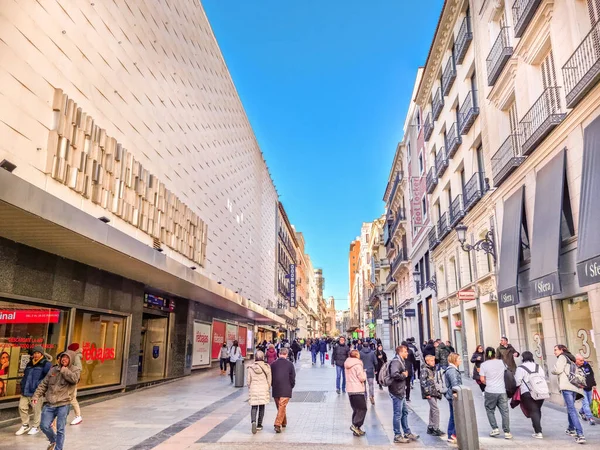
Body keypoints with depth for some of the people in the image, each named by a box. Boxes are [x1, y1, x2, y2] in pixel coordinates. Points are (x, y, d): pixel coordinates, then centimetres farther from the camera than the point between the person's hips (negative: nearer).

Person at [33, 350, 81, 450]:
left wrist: (63, 370, -10)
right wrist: (36, 396, 3)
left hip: (63, 404, -4)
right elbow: (43, 384, 15)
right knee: (44, 426, 3)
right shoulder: (53, 370, 12)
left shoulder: (75, 370, -1)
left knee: (60, 429, -1)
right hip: (49, 404, 4)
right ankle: (53, 441, 33)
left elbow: (74, 378, -22)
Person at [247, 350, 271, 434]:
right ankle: (259, 425, 20)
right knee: (262, 407, 13)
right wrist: (268, 390, 13)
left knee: (254, 407, 7)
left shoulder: (251, 367, -6)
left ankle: (253, 421, -16)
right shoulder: (267, 367, -6)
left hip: (253, 389, 0)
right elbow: (269, 380, 0)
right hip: (263, 389, 0)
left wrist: (249, 389, 15)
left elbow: (248, 381, -1)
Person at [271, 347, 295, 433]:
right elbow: (292, 378, -2)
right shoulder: (290, 364, -5)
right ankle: (278, 425, -13)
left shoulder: (273, 364, 1)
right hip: (286, 390, -3)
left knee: (280, 407, 18)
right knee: (282, 407, -3)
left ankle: (284, 422, 32)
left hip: (275, 390, 3)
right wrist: (291, 387, 13)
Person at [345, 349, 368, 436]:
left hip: (350, 389, 8)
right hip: (358, 390, -8)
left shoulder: (346, 364, 10)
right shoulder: (357, 365, -15)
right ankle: (355, 425, -9)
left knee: (356, 409, 15)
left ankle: (356, 429, 16)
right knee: (362, 409, 1)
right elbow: (362, 378, -16)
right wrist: (364, 372, 4)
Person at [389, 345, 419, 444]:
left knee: (404, 412, 19)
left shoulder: (402, 361, 15)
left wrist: (405, 374, -1)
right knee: (398, 414, 0)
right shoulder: (396, 362, -20)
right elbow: (394, 374, -34)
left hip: (401, 391, 10)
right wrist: (404, 375, -18)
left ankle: (407, 433, 32)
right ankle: (397, 436, 10)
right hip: (396, 392, -10)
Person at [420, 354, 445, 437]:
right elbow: (423, 382, -18)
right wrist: (427, 393, -19)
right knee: (436, 409, -11)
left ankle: (430, 428, 22)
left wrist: (437, 391, 16)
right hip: (429, 393, -9)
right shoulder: (425, 370, -12)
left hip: (434, 393, 9)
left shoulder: (432, 369, 15)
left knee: (432, 410, 13)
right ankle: (436, 429, -7)